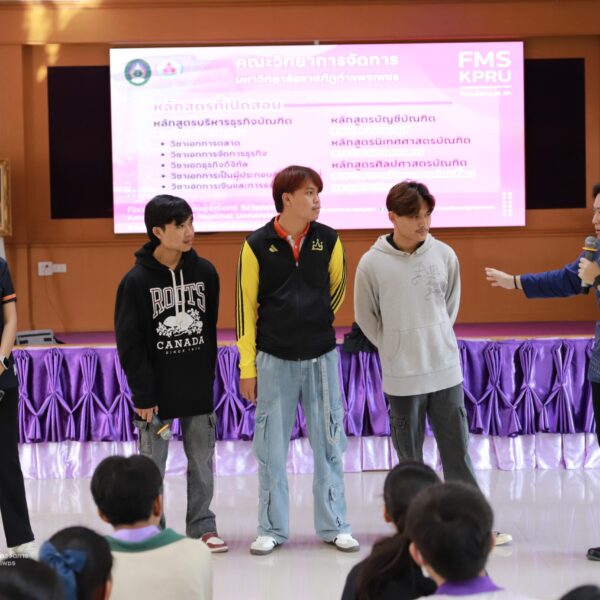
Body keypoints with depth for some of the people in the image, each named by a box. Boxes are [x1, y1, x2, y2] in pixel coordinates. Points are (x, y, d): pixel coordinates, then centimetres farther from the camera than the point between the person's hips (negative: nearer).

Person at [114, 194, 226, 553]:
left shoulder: (205, 272, 1)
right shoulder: (137, 280, -10)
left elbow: (210, 330, 7)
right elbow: (129, 342, -8)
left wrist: (208, 377, 4)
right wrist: (143, 394, -11)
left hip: (198, 389, 3)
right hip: (156, 391, -3)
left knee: (202, 463, 11)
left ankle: (202, 526, 23)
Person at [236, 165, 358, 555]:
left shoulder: (329, 240, -1)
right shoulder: (257, 245, -6)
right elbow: (246, 306, -3)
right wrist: (247, 367, -4)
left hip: (322, 357, 2)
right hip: (274, 360, -1)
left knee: (329, 444, 7)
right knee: (271, 448, 5)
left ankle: (334, 526, 18)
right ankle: (272, 529, 17)